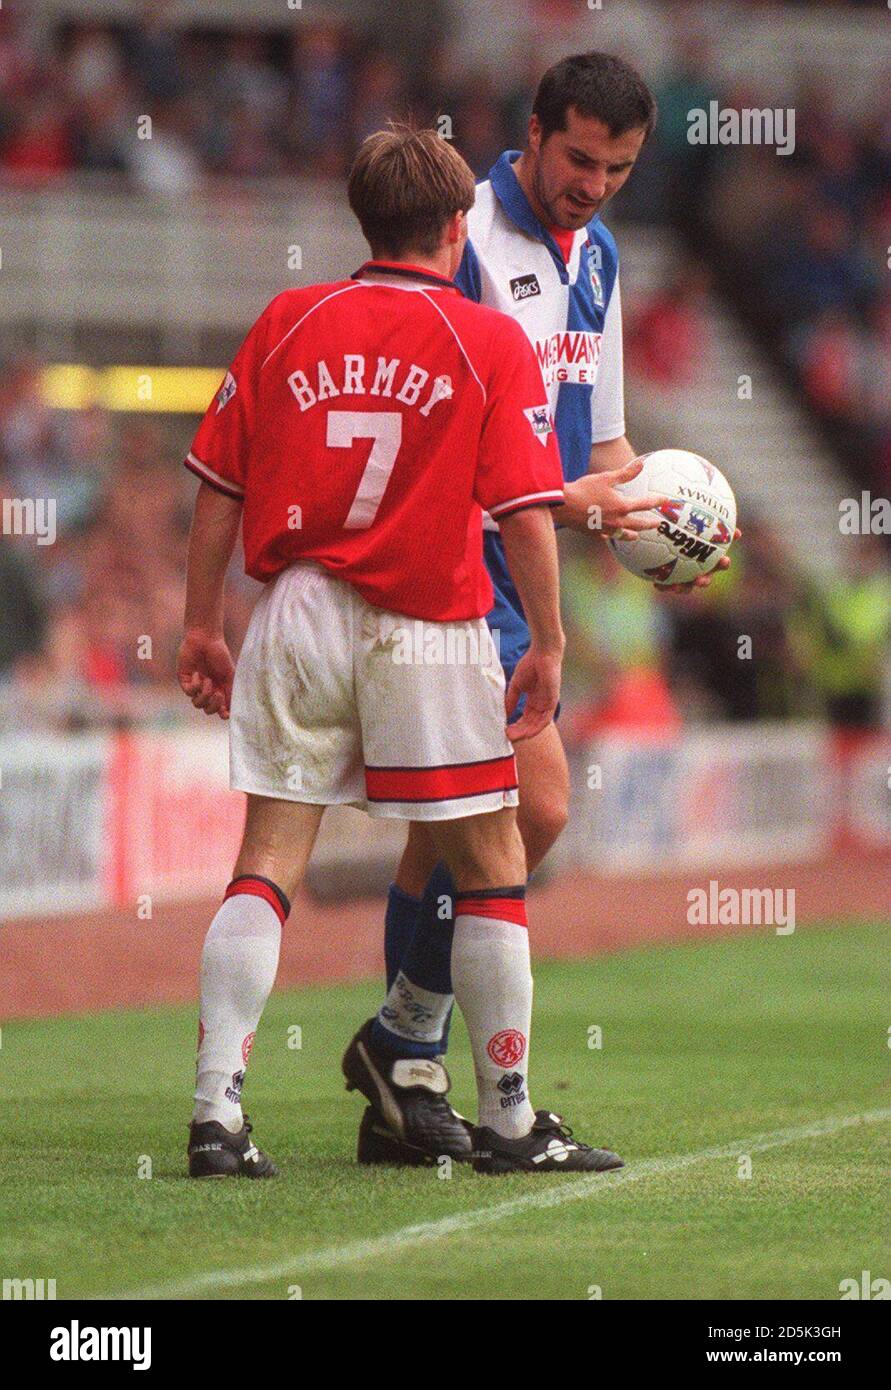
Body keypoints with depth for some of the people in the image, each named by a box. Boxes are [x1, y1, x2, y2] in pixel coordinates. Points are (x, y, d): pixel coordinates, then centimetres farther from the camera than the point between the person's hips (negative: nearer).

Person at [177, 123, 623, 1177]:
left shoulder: (287, 324, 6)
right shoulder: (493, 343, -3)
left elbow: (220, 488, 6)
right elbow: (526, 513, -8)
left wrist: (202, 627, 13)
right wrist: (547, 645, 0)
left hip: (296, 616, 3)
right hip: (427, 628, -3)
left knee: (267, 864, 5)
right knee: (492, 869, 9)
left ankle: (216, 1112, -5)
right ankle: (509, 1120, 14)